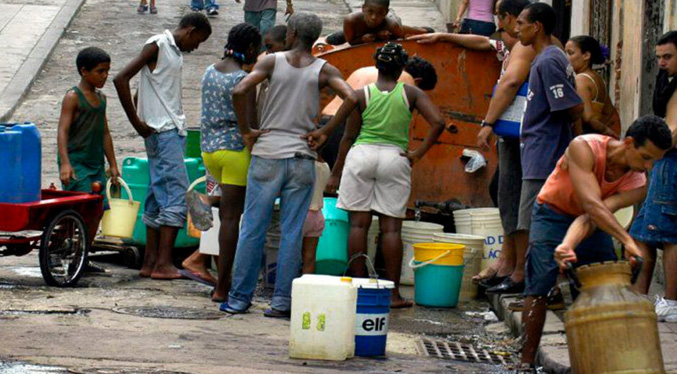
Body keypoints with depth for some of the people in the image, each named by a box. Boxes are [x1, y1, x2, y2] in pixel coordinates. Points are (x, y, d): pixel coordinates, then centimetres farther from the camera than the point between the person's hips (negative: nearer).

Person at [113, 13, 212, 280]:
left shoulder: (176, 52, 18)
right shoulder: (157, 46, -10)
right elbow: (121, 79, -17)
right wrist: (136, 122, -15)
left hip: (173, 130, 9)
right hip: (162, 132, -9)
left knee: (159, 197, 9)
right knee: (177, 193, -13)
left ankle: (150, 262, 11)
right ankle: (163, 263, -15)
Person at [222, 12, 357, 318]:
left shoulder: (272, 62, -2)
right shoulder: (324, 71, 1)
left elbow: (239, 92, -15)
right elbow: (351, 98, -14)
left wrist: (246, 131, -3)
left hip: (266, 155, -1)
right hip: (302, 159, 1)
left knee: (252, 229, 5)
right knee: (292, 233, 4)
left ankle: (239, 298, 7)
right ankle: (282, 301, 3)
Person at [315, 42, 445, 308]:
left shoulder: (361, 95, 1)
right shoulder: (411, 93, 1)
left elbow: (348, 137, 4)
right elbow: (438, 122, -9)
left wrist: (336, 173, 12)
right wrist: (419, 153, -1)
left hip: (361, 155, 0)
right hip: (395, 158, 0)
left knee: (358, 223, 5)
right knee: (391, 227, 2)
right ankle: (393, 293, 1)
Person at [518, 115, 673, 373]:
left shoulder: (637, 184, -20)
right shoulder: (584, 148, -32)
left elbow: (591, 218, -32)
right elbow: (592, 204, -40)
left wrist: (568, 246, -48)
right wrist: (627, 241, -48)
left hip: (596, 223, 4)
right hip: (553, 213, -4)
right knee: (539, 286, -16)